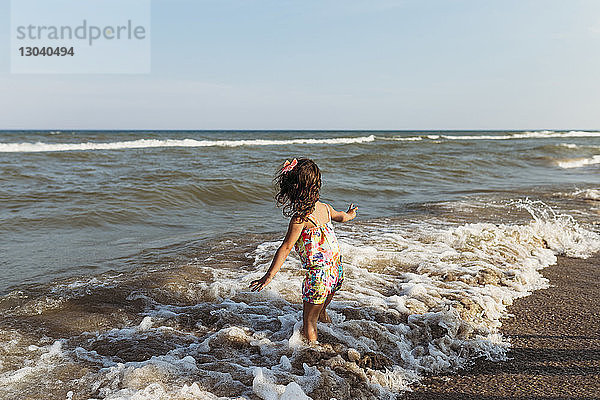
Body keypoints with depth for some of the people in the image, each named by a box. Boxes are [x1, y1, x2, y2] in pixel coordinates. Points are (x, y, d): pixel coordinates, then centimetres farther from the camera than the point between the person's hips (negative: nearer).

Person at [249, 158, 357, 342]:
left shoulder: (299, 218, -21)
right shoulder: (324, 208, 2)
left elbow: (285, 248, -23)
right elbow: (340, 216, 23)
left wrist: (269, 275, -20)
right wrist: (350, 214, 47)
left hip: (318, 275, -8)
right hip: (337, 271, 8)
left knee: (309, 322, 8)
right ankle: (322, 314, 65)